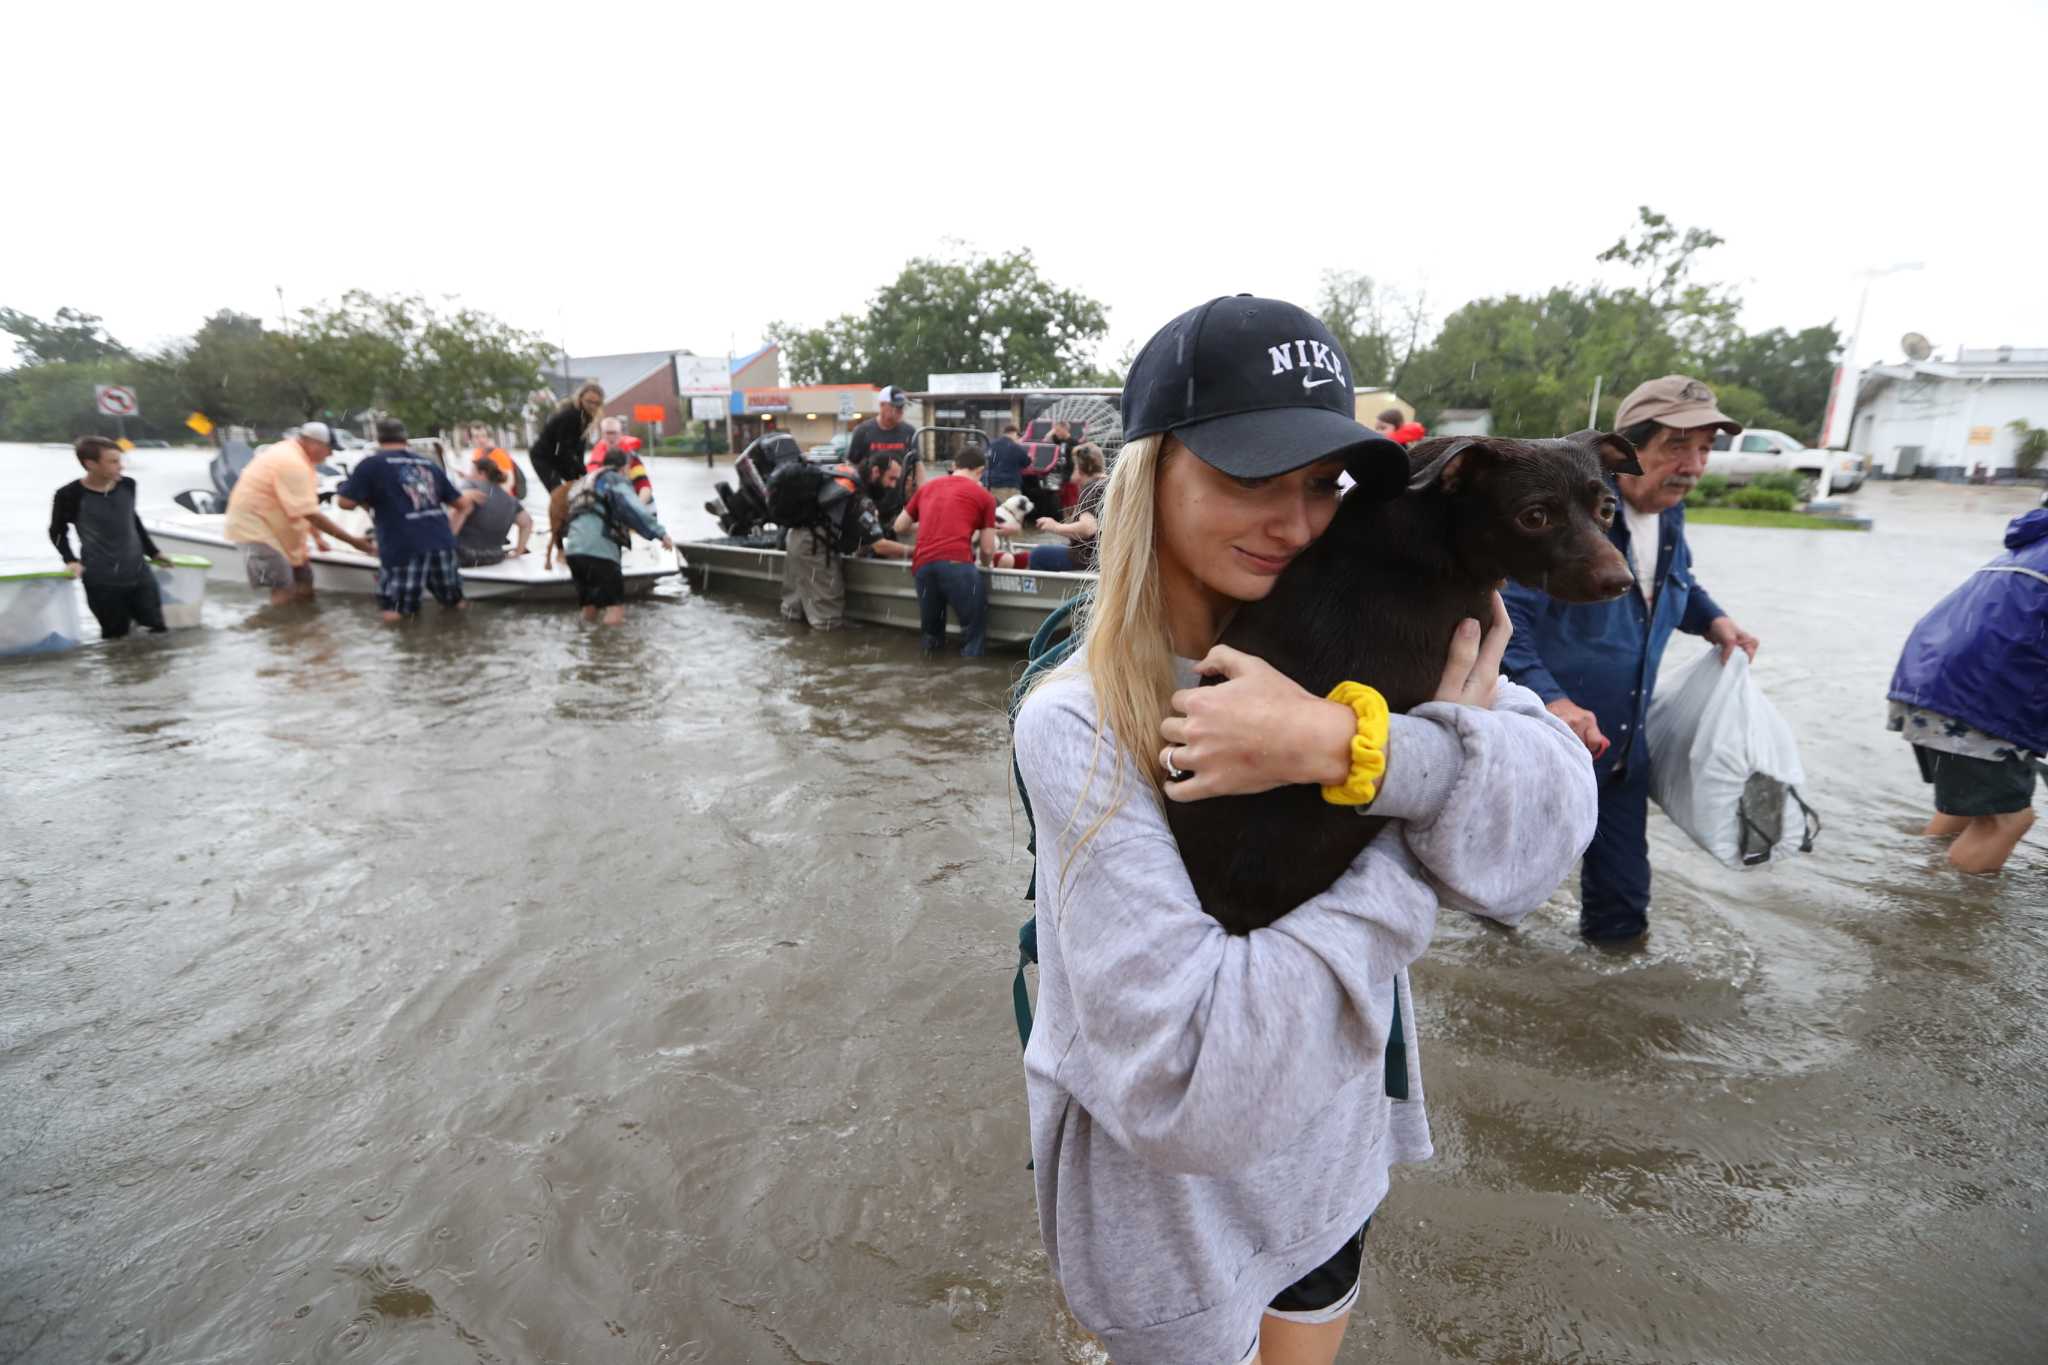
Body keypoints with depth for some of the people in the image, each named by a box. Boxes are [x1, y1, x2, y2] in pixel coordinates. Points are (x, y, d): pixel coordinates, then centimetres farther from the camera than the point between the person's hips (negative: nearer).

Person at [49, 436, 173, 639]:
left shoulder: (127, 485, 1)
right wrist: (71, 560, -9)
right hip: (101, 581, -4)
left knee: (158, 629, 6)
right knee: (116, 637, 0)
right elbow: (57, 532, 5)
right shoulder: (70, 495, -11)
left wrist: (152, 551, 22)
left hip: (139, 573, 4)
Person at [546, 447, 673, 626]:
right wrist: (661, 533, -19)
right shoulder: (615, 480, 7)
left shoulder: (583, 482, 32)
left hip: (573, 550, 9)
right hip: (599, 550, -8)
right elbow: (634, 509, -13)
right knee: (615, 617, -8)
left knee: (589, 613, 18)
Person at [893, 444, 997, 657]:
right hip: (956, 563, -4)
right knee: (974, 627, 8)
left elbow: (900, 527, 33)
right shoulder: (984, 495, 16)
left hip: (922, 565, 4)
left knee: (931, 628, 21)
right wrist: (985, 563, 38)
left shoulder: (927, 487, 28)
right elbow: (988, 549, 14)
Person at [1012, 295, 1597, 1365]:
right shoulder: (1077, 725, -27)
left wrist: (1343, 742, -38)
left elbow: (1556, 804, -19)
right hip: (1171, 1198, -4)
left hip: (1334, 1153, 5)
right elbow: (1189, 1082, -33)